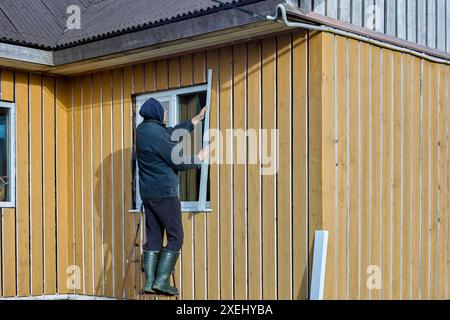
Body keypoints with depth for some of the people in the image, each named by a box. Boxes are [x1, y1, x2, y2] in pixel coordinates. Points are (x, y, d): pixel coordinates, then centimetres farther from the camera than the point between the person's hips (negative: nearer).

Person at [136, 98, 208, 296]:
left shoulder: (142, 130, 8)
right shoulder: (157, 134, -19)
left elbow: (173, 133, 19)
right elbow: (178, 162, -13)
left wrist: (196, 120, 26)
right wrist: (199, 159, 4)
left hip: (147, 193, 9)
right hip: (164, 193, -9)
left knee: (153, 237, 10)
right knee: (175, 237, 0)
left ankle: (149, 282, 8)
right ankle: (162, 281, -3)